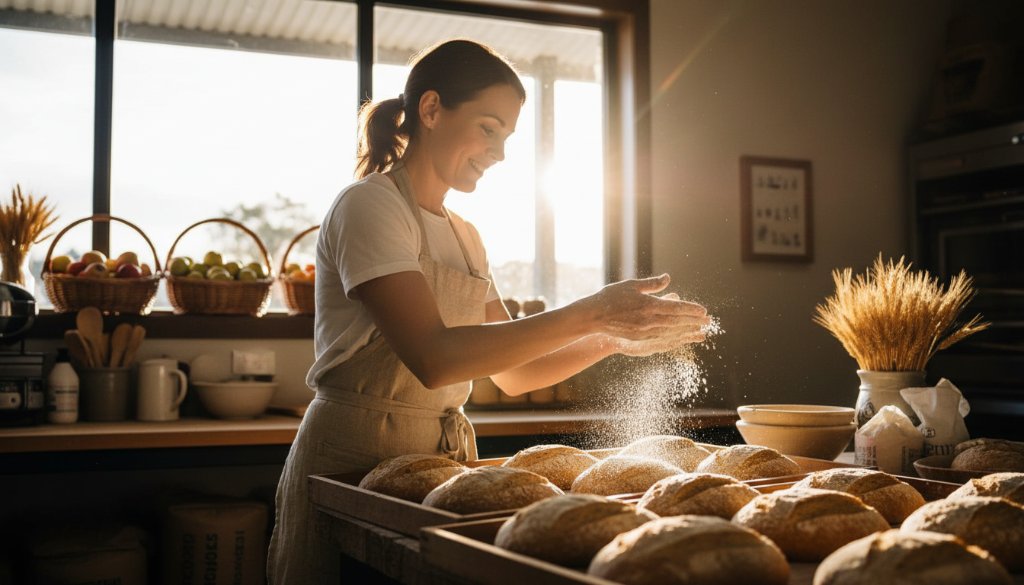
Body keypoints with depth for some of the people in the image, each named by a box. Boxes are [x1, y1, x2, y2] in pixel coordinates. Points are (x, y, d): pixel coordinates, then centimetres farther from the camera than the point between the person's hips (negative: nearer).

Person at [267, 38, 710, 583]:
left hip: (446, 458, 7)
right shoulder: (368, 206, -11)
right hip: (355, 465, -7)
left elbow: (512, 373, 12)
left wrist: (613, 338, -3)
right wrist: (591, 313, -26)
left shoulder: (464, 236, 13)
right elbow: (433, 358, -25)